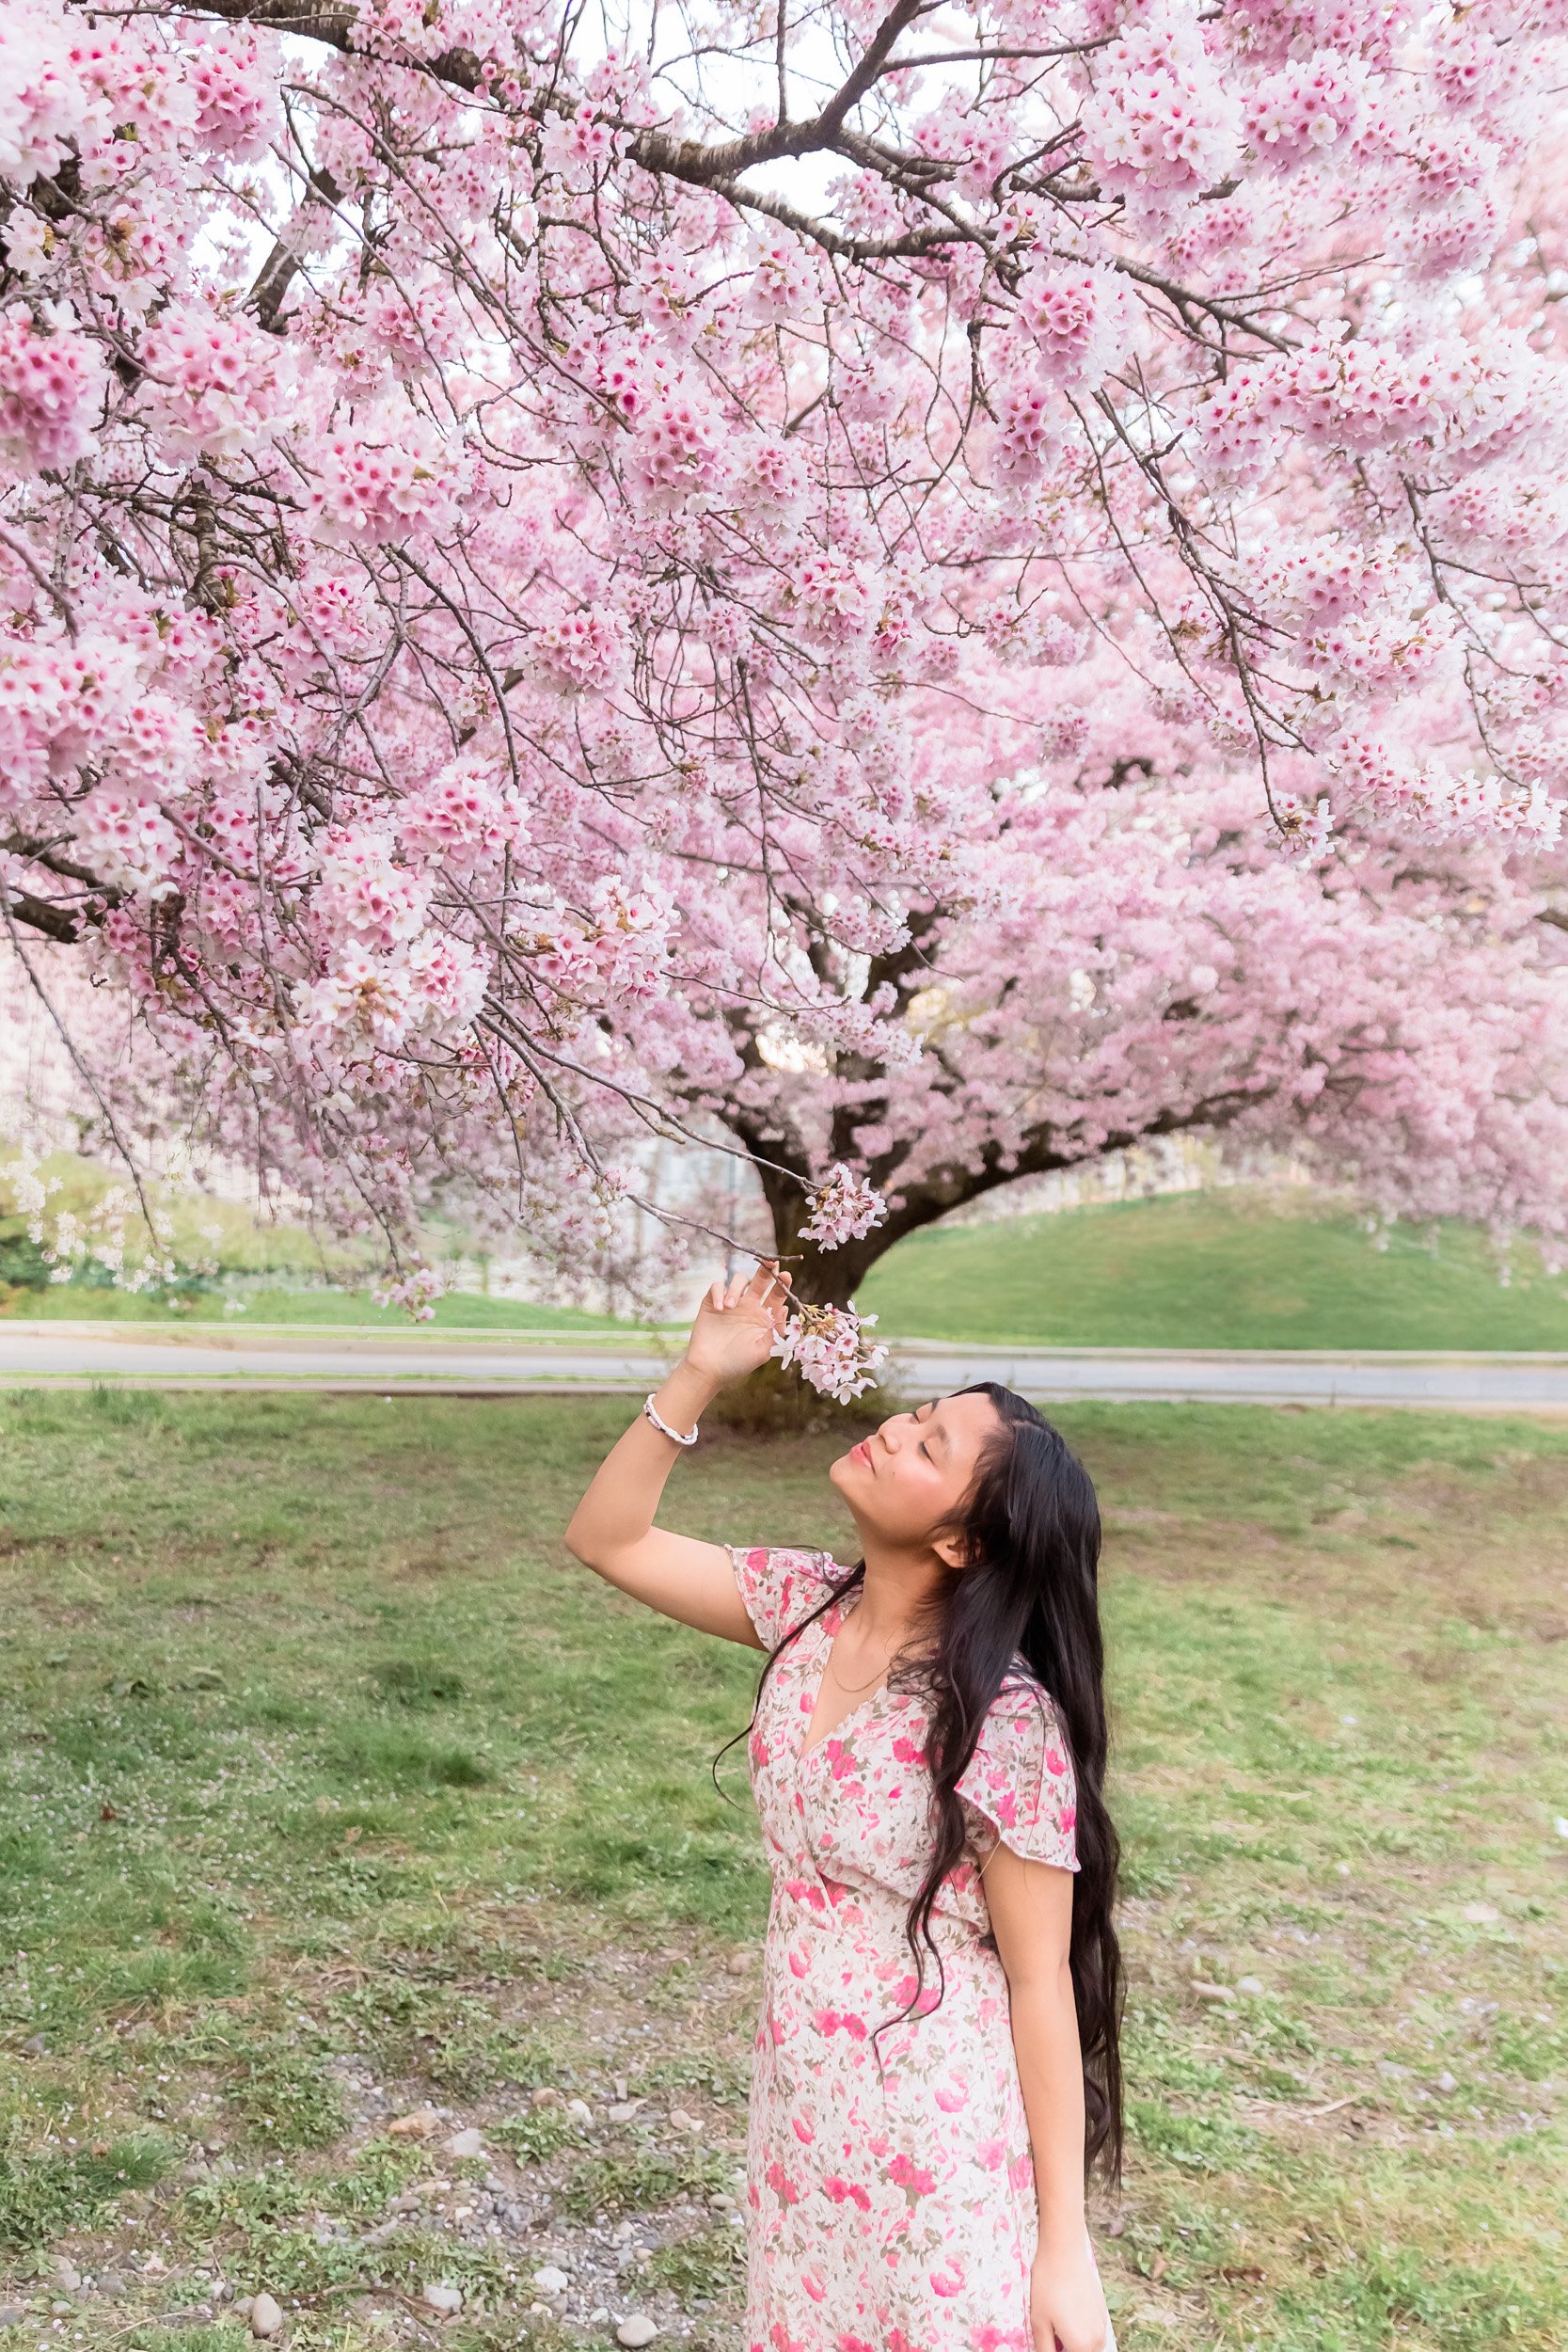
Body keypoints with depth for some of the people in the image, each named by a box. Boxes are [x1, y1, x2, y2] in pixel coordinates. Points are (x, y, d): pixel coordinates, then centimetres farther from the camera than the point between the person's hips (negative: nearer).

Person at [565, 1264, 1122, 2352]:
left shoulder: (1005, 1722, -25)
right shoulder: (809, 1606, -8)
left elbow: (1042, 1984, -17)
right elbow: (609, 1539, -2)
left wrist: (1065, 2245, -11)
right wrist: (699, 1376, -15)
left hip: (941, 2141, -6)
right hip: (802, 2112, 6)